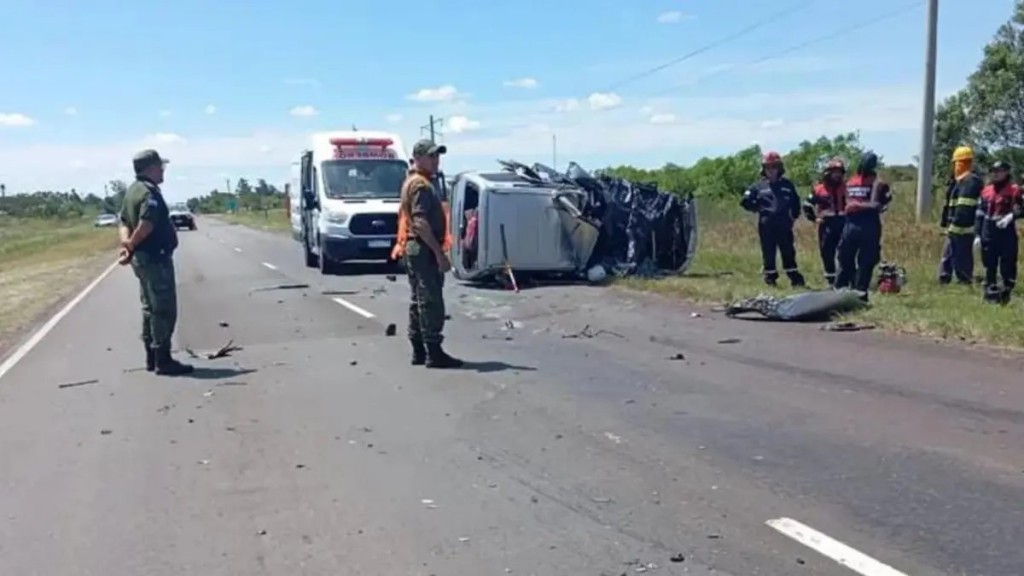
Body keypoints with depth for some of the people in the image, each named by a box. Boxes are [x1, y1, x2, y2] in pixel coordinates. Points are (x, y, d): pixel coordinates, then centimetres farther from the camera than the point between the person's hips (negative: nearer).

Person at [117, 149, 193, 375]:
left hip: (142, 258, 10)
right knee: (164, 310, -5)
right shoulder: (150, 192, -17)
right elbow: (146, 225, -29)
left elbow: (124, 222, 11)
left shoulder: (133, 190, 14)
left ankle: (152, 357, 22)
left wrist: (126, 244, -5)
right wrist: (130, 245, -15)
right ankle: (163, 360, -2)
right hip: (155, 258, -10)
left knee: (151, 309, 16)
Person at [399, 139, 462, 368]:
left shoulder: (411, 182, 19)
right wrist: (439, 252, -26)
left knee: (418, 301, 12)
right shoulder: (421, 185, -14)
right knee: (431, 301, -9)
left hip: (414, 248, 11)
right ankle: (434, 353, -8)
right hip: (425, 249, -11)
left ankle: (419, 351, 17)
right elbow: (421, 222, -24)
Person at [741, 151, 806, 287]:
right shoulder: (758, 186, 4)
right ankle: (770, 278, 13)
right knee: (768, 253, 3)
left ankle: (795, 278, 9)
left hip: (784, 225, 1)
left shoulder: (787, 185, 9)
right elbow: (745, 201, 5)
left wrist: (794, 216, 11)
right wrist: (758, 208, -1)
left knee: (789, 252, 4)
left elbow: (795, 202, 20)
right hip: (766, 226, -1)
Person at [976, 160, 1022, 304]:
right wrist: (978, 234, 10)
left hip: (1006, 232, -5)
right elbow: (980, 213, 13)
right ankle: (990, 292, 18)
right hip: (989, 232, 5)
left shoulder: (1014, 190, -4)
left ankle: (1006, 292, 9)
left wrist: (1010, 216, -30)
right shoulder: (986, 191, 11)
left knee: (1007, 264, -3)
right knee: (989, 264, 9)